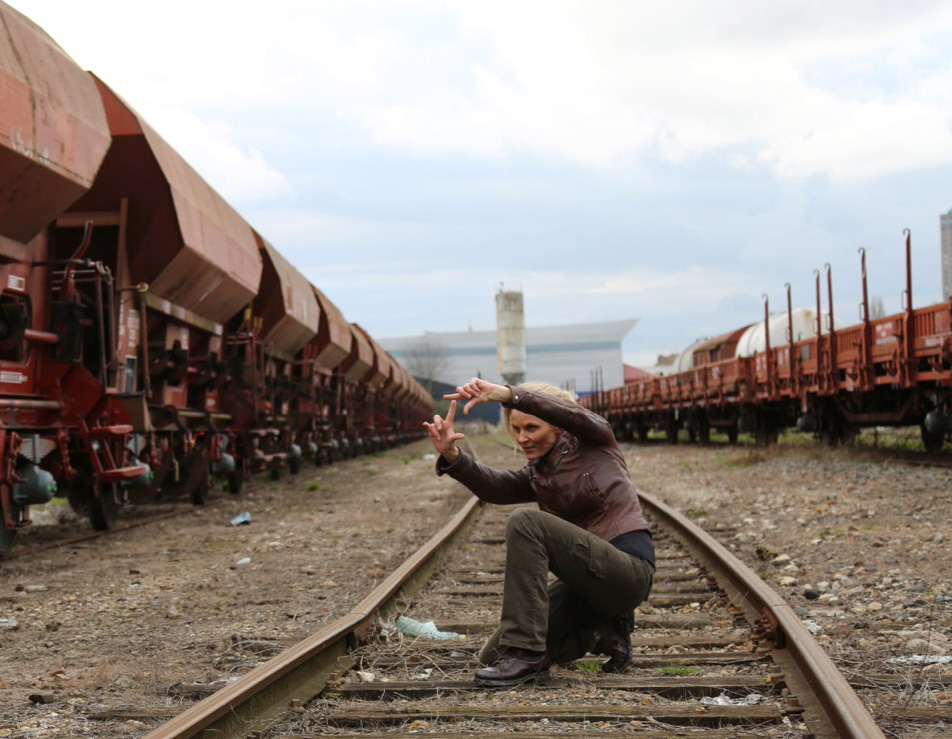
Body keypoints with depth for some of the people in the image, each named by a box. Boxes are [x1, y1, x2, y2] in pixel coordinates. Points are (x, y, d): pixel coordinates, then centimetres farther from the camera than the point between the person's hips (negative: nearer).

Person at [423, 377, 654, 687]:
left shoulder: (594, 440, 0)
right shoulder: (537, 475, 15)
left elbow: (571, 413, -24)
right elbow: (494, 486, -6)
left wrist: (507, 393, -37)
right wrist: (451, 455, -25)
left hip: (629, 572, -8)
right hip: (590, 583, 8)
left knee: (524, 522, -26)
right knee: (493, 657, 1)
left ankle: (525, 654, -25)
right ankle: (603, 634, 12)